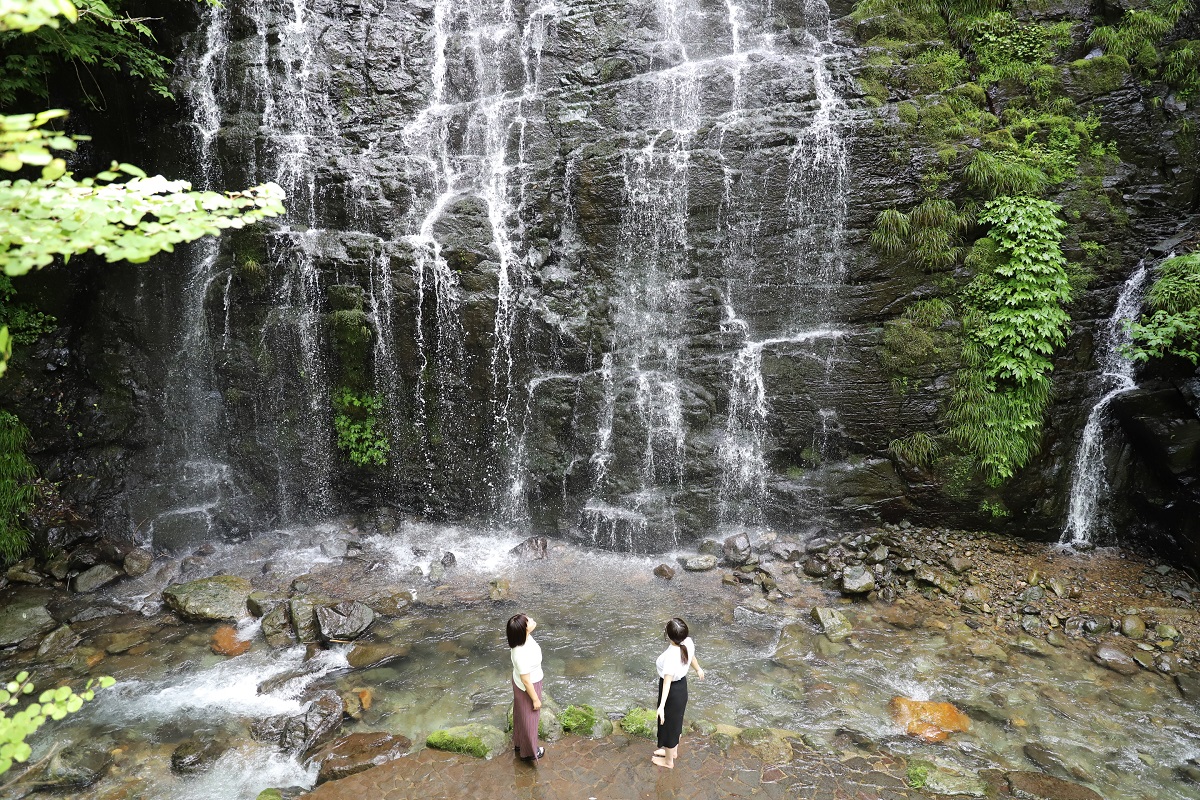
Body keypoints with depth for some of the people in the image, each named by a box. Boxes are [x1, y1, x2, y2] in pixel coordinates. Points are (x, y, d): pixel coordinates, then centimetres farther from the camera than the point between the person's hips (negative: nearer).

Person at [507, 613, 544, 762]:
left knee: (522, 714, 32)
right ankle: (529, 751, 47)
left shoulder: (523, 637, -20)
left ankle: (520, 742, 59)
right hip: (527, 688, -8)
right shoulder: (522, 654, -43)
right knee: (528, 718, 20)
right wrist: (535, 699, -16)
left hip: (519, 683, 8)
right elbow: (526, 681, -26)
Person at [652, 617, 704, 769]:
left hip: (673, 691, -7)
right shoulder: (688, 642, -16)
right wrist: (698, 669, 26)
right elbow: (691, 657, 6)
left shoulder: (671, 656, -38)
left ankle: (668, 761, 40)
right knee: (675, 721, 29)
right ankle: (673, 751, 53)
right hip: (682, 686, 7)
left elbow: (667, 682, -43)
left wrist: (661, 706, -49)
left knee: (668, 724, 17)